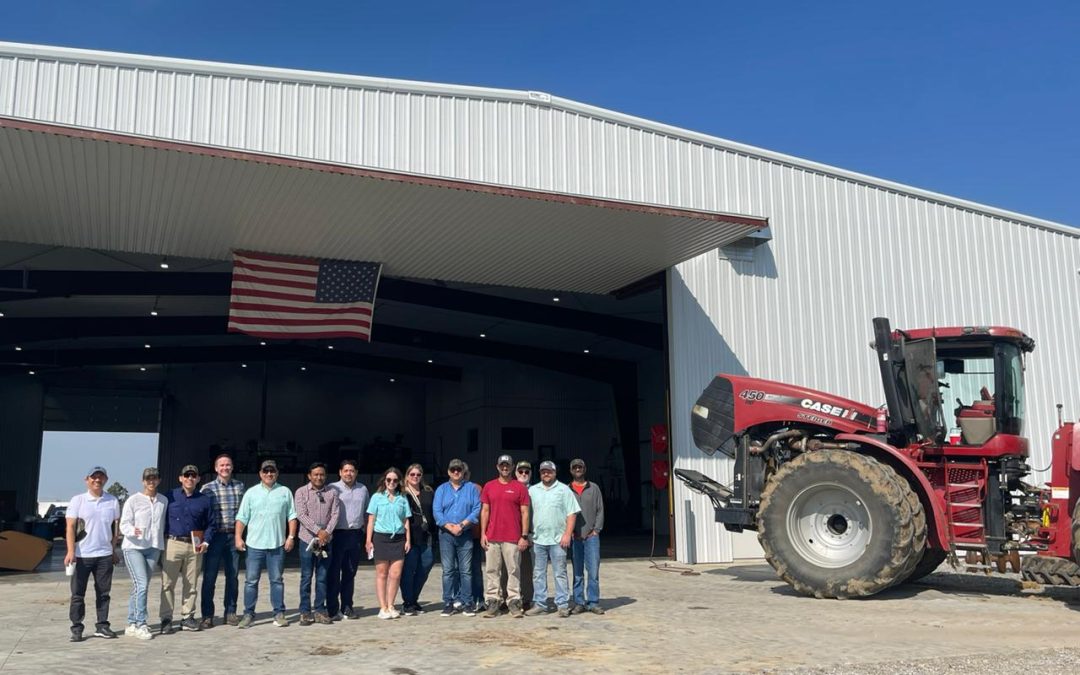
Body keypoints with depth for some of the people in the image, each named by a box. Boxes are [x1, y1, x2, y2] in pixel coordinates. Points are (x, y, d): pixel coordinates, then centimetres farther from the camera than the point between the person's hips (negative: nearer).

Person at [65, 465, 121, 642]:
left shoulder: (112, 501, 7)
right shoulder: (78, 500, 0)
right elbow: (70, 527, -4)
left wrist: (113, 549, 10)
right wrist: (70, 551, -14)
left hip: (105, 555, 2)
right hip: (81, 555, -2)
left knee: (103, 593, 7)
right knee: (78, 594, 2)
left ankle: (102, 626, 15)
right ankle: (76, 629, 9)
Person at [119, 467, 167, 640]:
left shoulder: (163, 501, 9)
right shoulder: (133, 500, -4)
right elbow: (123, 524, -6)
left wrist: (162, 544, 12)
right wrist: (132, 530, -26)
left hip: (153, 548, 4)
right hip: (133, 548, -4)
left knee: (140, 587, 9)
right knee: (141, 585, -15)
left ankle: (132, 624, 17)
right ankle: (141, 625, -11)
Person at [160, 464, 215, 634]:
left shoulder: (205, 499, 9)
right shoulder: (170, 497, 4)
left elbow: (211, 523, 12)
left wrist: (206, 541, -1)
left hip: (195, 547, 2)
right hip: (173, 544, -2)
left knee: (191, 584, 7)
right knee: (168, 583, -2)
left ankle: (187, 617, 16)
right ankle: (166, 619, 4)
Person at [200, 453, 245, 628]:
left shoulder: (239, 486, 8)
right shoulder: (207, 488, 0)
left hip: (233, 536, 2)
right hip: (214, 536, -2)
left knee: (233, 576, 8)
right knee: (209, 577, 1)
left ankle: (230, 612, 18)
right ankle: (207, 615, 9)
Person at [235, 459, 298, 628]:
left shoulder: (285, 492, 6)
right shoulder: (251, 492, 5)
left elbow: (292, 516, 5)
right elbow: (242, 518, 4)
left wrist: (291, 536, -3)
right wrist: (238, 537, -5)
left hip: (277, 544, 0)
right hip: (254, 544, 0)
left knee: (277, 580, 6)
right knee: (251, 581, 4)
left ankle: (279, 614, 12)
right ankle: (248, 614, 12)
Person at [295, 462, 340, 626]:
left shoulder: (332, 492, 6)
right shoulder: (301, 492, 0)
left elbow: (334, 514, 0)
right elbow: (301, 515, -9)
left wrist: (327, 532, -14)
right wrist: (318, 531, -17)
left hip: (326, 540, 2)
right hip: (308, 539, -2)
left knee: (322, 577, 6)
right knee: (306, 577, 2)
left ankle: (320, 610, 13)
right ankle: (305, 612, 9)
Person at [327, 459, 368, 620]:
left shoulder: (363, 489, 11)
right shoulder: (333, 489, -3)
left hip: (355, 534, 4)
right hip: (337, 534, -4)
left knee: (350, 573, 11)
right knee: (334, 573, -1)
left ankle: (347, 607, 20)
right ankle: (332, 609, 6)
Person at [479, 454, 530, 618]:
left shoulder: (520, 487, 3)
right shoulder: (489, 486, 10)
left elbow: (525, 513, 1)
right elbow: (485, 511, 10)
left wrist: (524, 536, -4)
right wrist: (483, 534, 3)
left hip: (513, 538, -2)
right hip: (492, 537, 2)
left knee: (513, 570, 0)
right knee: (492, 570, 4)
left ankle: (514, 602, 6)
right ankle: (493, 601, 10)